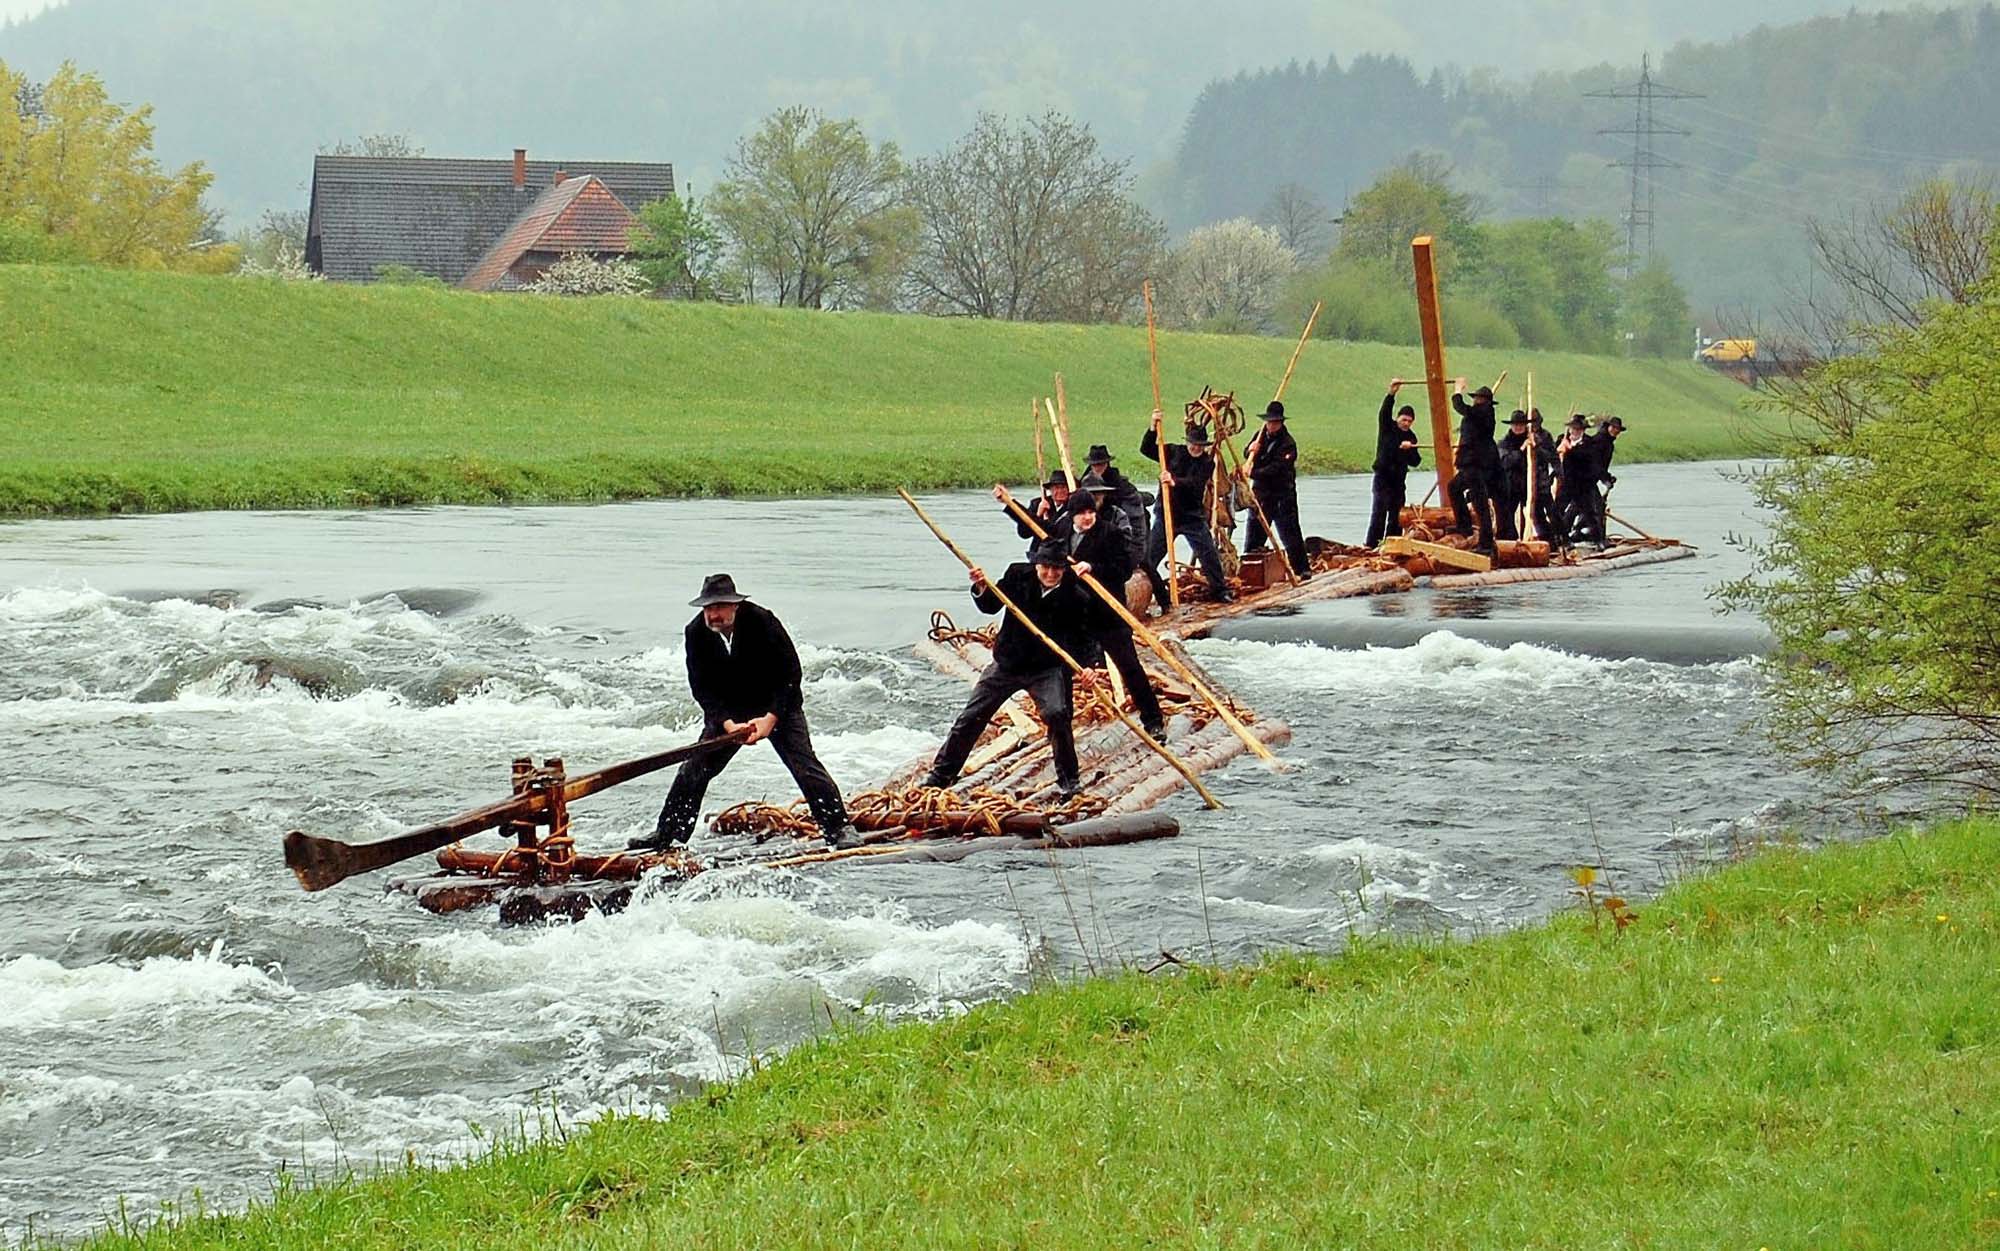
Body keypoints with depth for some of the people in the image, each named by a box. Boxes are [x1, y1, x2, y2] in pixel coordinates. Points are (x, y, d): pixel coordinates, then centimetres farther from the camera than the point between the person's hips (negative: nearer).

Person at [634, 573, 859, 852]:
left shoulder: (763, 622, -26)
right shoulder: (696, 633, -15)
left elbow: (790, 673, -21)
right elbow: (701, 687, -13)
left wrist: (771, 719, -28)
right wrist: (727, 724, -27)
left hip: (777, 707, -3)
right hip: (726, 711, 3)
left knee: (805, 764, -16)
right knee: (695, 769, -1)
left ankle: (840, 829, -11)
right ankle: (666, 835, 10)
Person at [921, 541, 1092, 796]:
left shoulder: (1075, 597, -14)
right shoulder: (1018, 575, -9)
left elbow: (1084, 638, -7)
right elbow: (990, 607, -2)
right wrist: (982, 589, -23)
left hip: (1047, 669, -3)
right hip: (1007, 662, 3)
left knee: (1057, 714, -25)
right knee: (971, 717, 5)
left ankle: (1068, 781, -6)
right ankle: (941, 774, 21)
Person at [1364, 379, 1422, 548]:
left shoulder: (1411, 437, 10)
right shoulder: (1387, 428, -1)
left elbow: (1416, 462, 7)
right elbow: (1384, 413, -22)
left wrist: (1408, 449, -14)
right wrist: (1391, 394, -38)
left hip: (1399, 479, 5)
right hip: (1383, 476, -5)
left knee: (1396, 513, 6)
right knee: (1380, 509, -15)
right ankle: (1371, 544, -18)